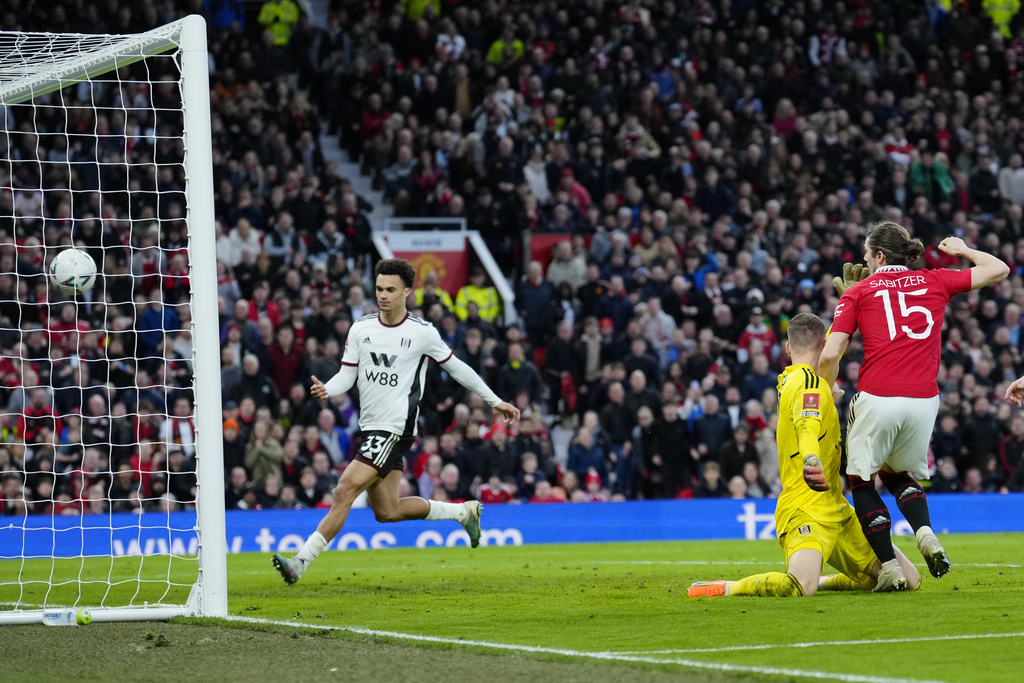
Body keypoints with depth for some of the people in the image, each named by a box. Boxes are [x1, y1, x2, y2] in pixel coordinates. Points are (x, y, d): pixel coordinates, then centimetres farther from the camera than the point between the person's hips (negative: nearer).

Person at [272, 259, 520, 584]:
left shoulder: (423, 333, -4)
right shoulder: (361, 328, 7)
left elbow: (456, 367, 8)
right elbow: (347, 374, 10)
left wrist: (496, 402, 15)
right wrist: (326, 390, -13)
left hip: (395, 428, -6)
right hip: (371, 426, 6)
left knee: (345, 491, -17)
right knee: (387, 511, 8)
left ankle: (301, 563, -19)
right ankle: (463, 511, 30)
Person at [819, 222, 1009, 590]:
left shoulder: (857, 292, 7)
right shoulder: (935, 281, 13)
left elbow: (830, 355, -1)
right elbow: (998, 270, 21)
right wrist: (962, 250, 38)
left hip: (877, 400, -3)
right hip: (924, 400, 3)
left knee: (861, 478, 16)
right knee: (899, 473, 26)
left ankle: (889, 566, 4)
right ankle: (925, 533, -3)